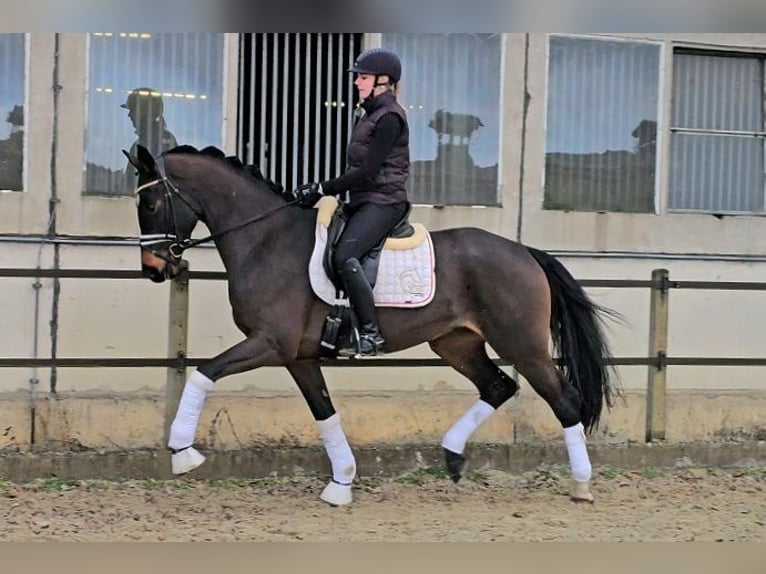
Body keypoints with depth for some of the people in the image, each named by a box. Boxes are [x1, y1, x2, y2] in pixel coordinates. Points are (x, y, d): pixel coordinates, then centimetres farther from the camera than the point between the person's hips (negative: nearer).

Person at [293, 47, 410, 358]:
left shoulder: (389, 117, -12)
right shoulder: (371, 114, 19)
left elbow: (367, 170, -18)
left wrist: (323, 189, -17)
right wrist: (320, 188, 13)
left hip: (383, 201, -11)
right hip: (363, 202, 11)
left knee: (344, 256, -28)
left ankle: (371, 335, -26)